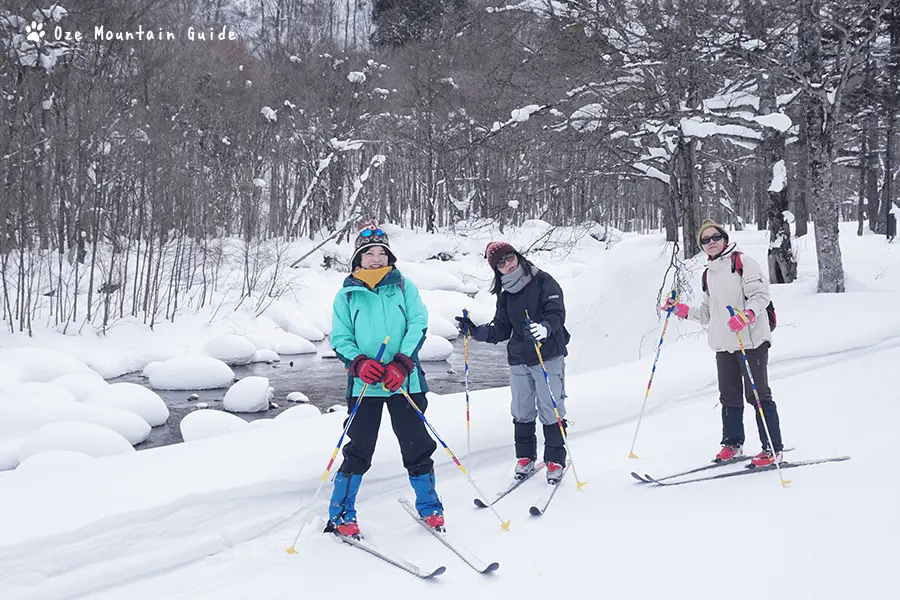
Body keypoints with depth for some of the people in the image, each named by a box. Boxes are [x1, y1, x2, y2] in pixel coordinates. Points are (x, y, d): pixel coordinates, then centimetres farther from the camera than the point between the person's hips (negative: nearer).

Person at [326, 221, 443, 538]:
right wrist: (359, 363, -14)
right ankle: (341, 515, 16)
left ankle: (428, 506, 24)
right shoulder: (347, 295, 5)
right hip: (364, 385, -1)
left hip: (405, 380, 1)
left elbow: (418, 325, -2)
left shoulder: (404, 286, 5)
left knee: (417, 444, 6)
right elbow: (340, 339, 5)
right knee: (359, 449, 2)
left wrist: (401, 364, -15)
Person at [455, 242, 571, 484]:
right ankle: (525, 457, 27)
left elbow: (557, 313, -16)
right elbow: (501, 330, 13)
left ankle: (555, 460, 12)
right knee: (522, 413, 11)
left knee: (551, 412, -2)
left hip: (548, 357, -5)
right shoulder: (506, 294, 13)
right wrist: (476, 332, -3)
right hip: (518, 360, 5)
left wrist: (544, 328, -37)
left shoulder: (543, 282, -6)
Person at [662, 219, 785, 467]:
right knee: (729, 397, 12)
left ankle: (773, 449, 2)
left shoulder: (741, 262, -2)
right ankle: (733, 443, 26)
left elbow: (760, 294, -12)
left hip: (751, 340, -7)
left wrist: (747, 315, -29)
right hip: (723, 344, 7)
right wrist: (682, 310, 13)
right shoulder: (708, 275, 19)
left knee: (758, 395, -5)